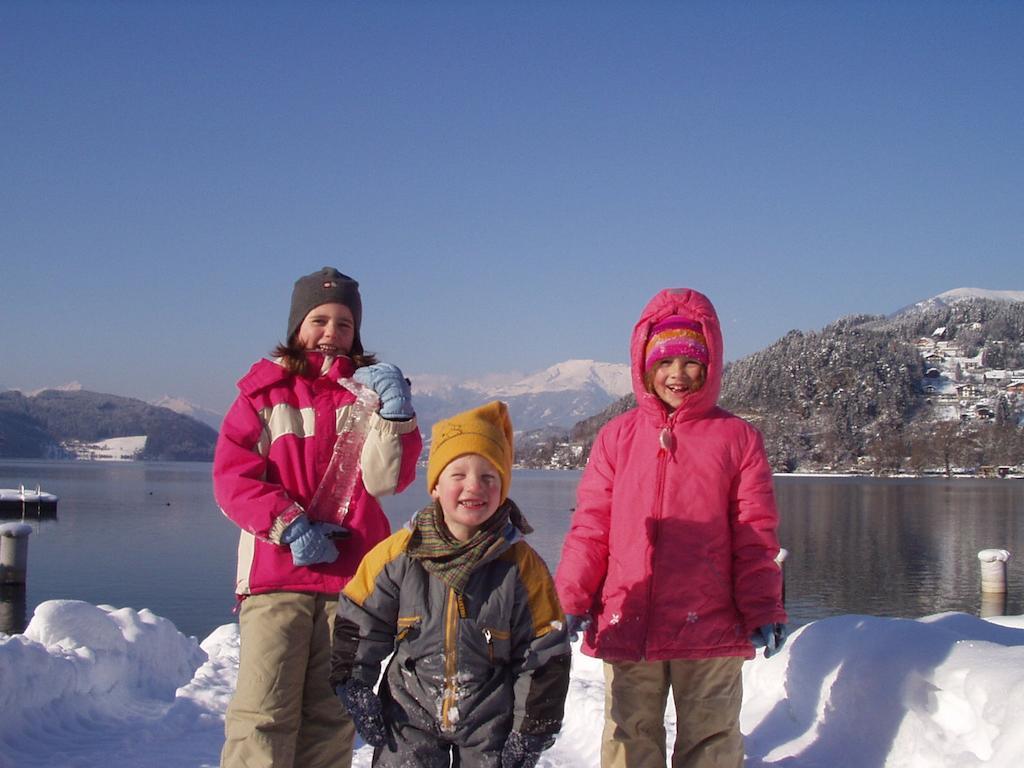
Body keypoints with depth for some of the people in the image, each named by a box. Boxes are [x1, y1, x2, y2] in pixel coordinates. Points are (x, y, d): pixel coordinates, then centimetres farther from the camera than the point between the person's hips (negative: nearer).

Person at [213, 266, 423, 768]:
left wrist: (396, 414, -17)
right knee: (264, 711, -9)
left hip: (351, 577, 2)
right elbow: (232, 478, 0)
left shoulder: (367, 391, 11)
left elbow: (385, 479, -2)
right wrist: (289, 525, -12)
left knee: (331, 714, 5)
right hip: (275, 576, -2)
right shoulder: (264, 392, 8)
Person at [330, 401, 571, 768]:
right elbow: (357, 623, 4)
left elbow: (545, 656, -4)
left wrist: (532, 731, -4)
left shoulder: (522, 565, -10)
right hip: (410, 714, 1)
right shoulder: (400, 554, -8)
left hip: (491, 722, 0)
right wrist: (355, 689, 2)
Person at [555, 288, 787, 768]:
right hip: (627, 624, 1)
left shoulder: (737, 438, 2)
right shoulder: (617, 437, 5)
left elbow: (756, 535, 2)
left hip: (711, 627, -1)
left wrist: (763, 609, -2)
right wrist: (572, 597, -1)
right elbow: (589, 527, 6)